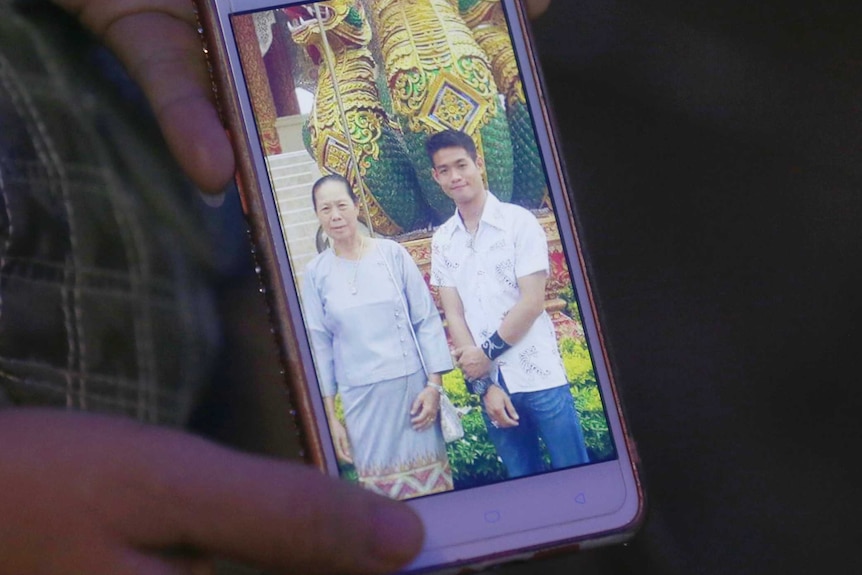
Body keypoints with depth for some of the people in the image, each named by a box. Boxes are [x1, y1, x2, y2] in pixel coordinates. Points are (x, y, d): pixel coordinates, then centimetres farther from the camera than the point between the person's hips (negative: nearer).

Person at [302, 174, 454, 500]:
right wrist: (330, 417, 3)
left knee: (430, 481, 1)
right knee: (381, 485, 3)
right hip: (361, 397, 1)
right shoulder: (316, 273, 2)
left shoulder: (392, 254, 0)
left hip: (412, 385, -1)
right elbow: (320, 345, 5)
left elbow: (427, 320, 1)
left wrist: (434, 384, -5)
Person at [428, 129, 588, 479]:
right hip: (490, 381, 3)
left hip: (538, 374, -3)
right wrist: (483, 384, -6)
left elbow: (532, 302, -9)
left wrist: (487, 352, -7)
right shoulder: (442, 240, 7)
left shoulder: (519, 222, -4)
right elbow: (453, 315, 3)